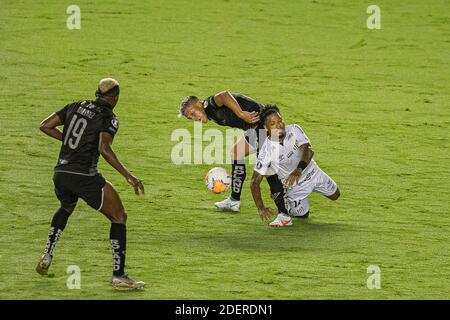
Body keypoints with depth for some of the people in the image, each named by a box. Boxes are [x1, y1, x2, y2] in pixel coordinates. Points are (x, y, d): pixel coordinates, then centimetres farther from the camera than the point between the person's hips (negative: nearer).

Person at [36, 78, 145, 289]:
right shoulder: (108, 119, -7)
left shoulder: (76, 107, 11)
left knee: (66, 208, 38)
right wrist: (128, 176, -23)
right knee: (119, 218, 7)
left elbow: (45, 126, 9)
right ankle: (118, 276, 1)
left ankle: (46, 257, 28)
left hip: (60, 174, 6)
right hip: (85, 177, -6)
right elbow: (104, 149, -23)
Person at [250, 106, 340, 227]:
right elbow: (255, 182, -28)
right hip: (294, 184, -3)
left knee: (335, 195, 18)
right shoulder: (267, 151, -30)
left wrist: (299, 170, -53)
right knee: (302, 214, -2)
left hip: (311, 171, 3)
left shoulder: (294, 130, -23)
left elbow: (308, 150, -34)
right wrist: (261, 208, -42)